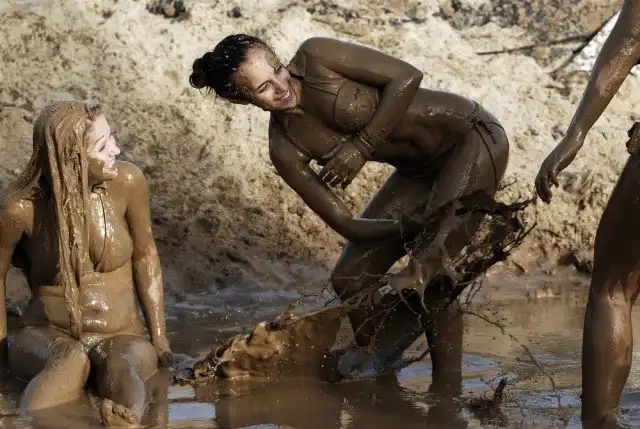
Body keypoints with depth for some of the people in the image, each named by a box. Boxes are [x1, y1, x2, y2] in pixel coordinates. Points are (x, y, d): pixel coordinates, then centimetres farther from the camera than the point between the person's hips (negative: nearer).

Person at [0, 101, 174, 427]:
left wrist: (159, 337, 7)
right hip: (46, 336, -2)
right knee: (69, 361, -39)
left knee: (122, 373, -36)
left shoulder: (126, 182, -11)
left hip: (121, 337, 2)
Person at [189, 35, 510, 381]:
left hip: (471, 137, -6)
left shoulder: (315, 57, -20)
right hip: (420, 171, 7)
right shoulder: (286, 151, -7)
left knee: (429, 273, -18)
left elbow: (407, 76, -19)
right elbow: (346, 225, -8)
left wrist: (362, 146, -20)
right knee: (349, 279, 2)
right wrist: (418, 226, -21)